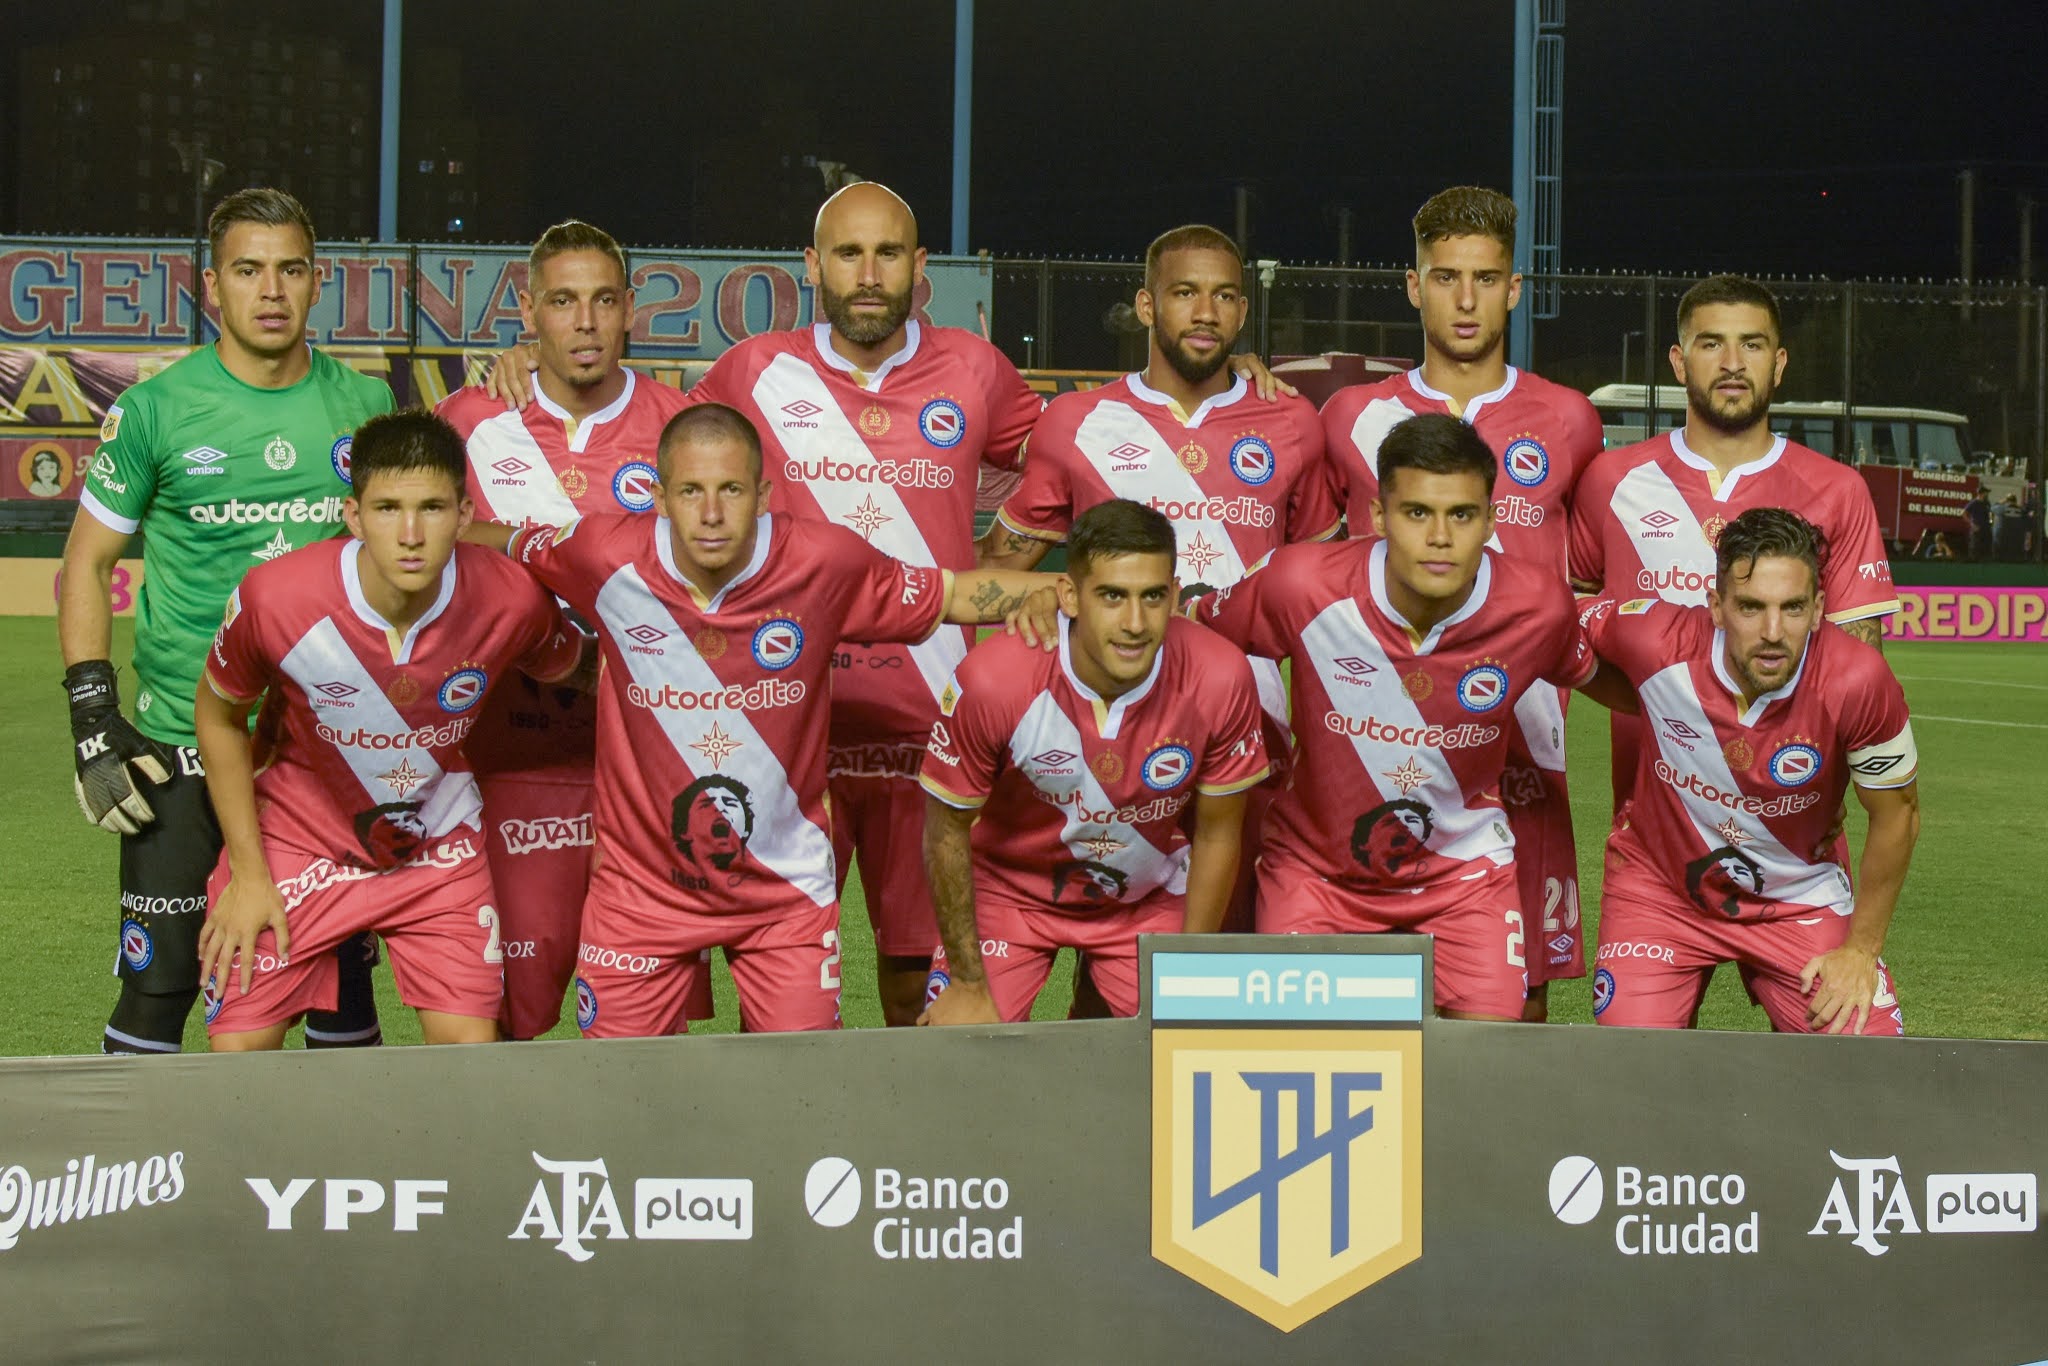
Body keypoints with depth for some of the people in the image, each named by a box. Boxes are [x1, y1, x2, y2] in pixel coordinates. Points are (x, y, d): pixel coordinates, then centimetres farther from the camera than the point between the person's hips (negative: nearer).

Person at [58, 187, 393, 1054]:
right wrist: (93, 722, -7)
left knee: (343, 970, 8)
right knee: (160, 981, -3)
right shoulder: (155, 410, -2)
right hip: (182, 746, -2)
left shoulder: (366, 406, 5)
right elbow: (87, 562, 3)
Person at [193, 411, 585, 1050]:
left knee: (471, 1050, -7)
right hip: (296, 835, -1)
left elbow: (561, 667, 3)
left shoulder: (513, 600, -23)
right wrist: (248, 873, -7)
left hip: (440, 844, 1)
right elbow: (218, 715, -7)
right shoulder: (277, 596, -26)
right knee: (238, 1053, -8)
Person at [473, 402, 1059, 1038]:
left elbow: (955, 595, -1)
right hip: (643, 884, 0)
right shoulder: (608, 557, -16)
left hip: (786, 888, 0)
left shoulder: (823, 563, -15)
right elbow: (511, 546, 7)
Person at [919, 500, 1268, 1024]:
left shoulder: (1220, 680, -26)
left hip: (1150, 898, 2)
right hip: (1009, 890, -2)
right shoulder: (994, 678, -31)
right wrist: (969, 985, -10)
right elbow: (947, 829, -15)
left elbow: (1216, 834, -9)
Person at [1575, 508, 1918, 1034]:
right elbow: (1574, 621, -1)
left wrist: (1862, 949, -6)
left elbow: (1897, 813, -9)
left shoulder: (1856, 680, -26)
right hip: (1660, 887, 0)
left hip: (1800, 899, 0)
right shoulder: (1657, 641, -26)